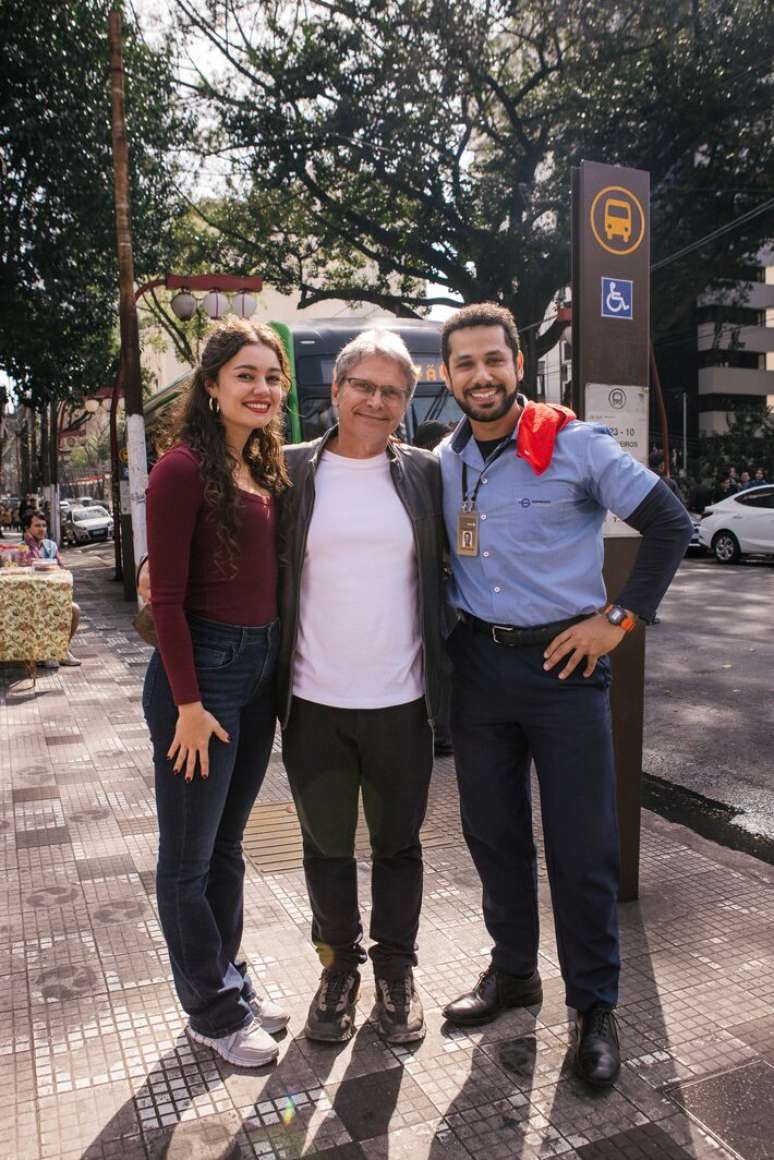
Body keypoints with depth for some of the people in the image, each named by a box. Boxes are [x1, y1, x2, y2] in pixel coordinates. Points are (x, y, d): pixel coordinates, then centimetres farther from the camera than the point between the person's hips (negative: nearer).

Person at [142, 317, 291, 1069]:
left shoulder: (266, 470, 10)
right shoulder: (184, 468, -12)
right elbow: (166, 597, -15)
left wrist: (275, 665, 7)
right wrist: (189, 703, -16)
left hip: (261, 667, 8)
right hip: (201, 668, -8)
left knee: (227, 844, 20)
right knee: (188, 857, 9)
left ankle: (228, 982, 37)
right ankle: (211, 1012, 26)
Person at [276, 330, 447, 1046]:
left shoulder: (425, 474, 1)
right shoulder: (292, 471, -1)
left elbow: (448, 567, 8)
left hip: (399, 702, 0)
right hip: (313, 702, 0)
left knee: (398, 844, 16)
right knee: (327, 845, 16)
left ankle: (396, 973, 37)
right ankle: (339, 966, 38)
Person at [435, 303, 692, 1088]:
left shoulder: (575, 446, -8)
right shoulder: (442, 463, 6)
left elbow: (670, 523, -7)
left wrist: (620, 618, -10)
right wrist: (448, 631, 7)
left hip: (564, 662, -4)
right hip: (478, 663, 5)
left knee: (582, 846, 3)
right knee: (492, 832, 15)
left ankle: (595, 1007, 23)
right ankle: (513, 971, 36)